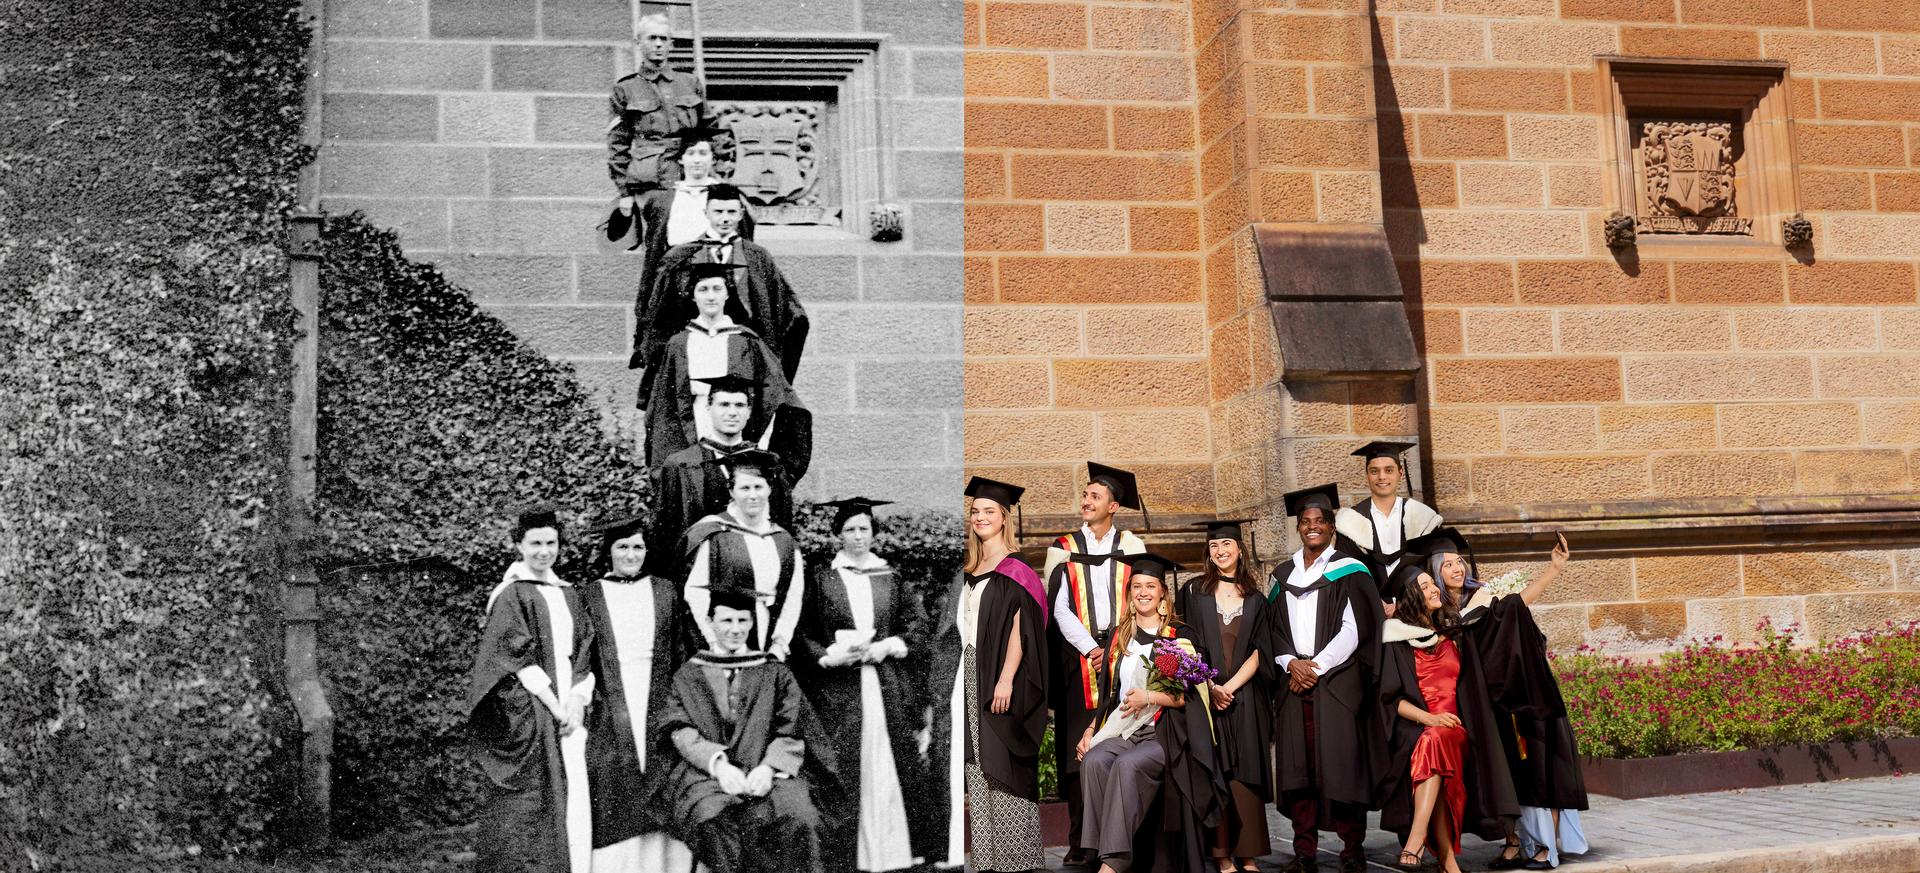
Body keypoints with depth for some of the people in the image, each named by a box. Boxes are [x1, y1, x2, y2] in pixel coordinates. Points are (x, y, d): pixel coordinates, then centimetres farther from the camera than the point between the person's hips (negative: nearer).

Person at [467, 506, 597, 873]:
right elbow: (519, 659, -10)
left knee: (573, 805, 2)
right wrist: (555, 708, -14)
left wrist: (577, 704, -4)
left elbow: (584, 656, 11)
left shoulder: (569, 595, 15)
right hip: (525, 716, -6)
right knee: (526, 809, -7)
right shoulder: (510, 595, -2)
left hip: (567, 711, 6)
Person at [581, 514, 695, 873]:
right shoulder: (589, 596, 7)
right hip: (610, 709, -1)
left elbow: (680, 651, 10)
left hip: (659, 703, 1)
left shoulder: (665, 591, 11)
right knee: (616, 802, -4)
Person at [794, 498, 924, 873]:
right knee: (845, 774, -3)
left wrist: (889, 645, -6)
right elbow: (803, 634, 1)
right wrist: (830, 655, -14)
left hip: (886, 686, 2)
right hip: (838, 690, -2)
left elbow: (913, 628, 11)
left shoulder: (890, 577, 10)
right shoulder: (821, 578, 3)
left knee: (888, 767, 2)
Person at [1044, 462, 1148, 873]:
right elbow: (1059, 609, 2)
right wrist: (1090, 648, -9)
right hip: (1079, 656, 0)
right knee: (1079, 751, -4)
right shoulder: (1063, 548, 10)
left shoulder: (1131, 546, 10)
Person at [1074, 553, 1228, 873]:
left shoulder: (1179, 637, 5)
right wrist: (1091, 729, 7)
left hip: (1164, 733, -4)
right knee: (1093, 761, -28)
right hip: (1122, 730, 4)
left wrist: (1150, 697, -15)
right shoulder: (1119, 636, 18)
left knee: (1127, 764, -33)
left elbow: (1188, 695, -1)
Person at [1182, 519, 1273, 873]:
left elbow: (1257, 653, 4)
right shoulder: (1195, 592, 5)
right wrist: (1210, 687, -10)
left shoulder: (1255, 600, 10)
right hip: (1203, 694, -1)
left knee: (1245, 774, 0)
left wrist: (1229, 687, -9)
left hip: (1244, 698, 2)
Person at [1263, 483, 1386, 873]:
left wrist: (1317, 665, -11)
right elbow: (1274, 629, 13)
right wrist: (1291, 663, -5)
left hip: (1337, 679, -4)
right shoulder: (1283, 575, 16)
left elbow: (1355, 629, -5)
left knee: (1339, 764, -6)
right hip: (1294, 679, 4)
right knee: (1297, 765, 0)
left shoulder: (1348, 570, 3)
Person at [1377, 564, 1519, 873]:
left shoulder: (1452, 633, 15)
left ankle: (1413, 844, -41)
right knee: (1431, 742, -35)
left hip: (1453, 728, 2)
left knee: (1436, 743, -33)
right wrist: (1428, 718, -16)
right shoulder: (1398, 639, 4)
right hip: (1415, 728, -2)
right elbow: (1391, 697, -2)